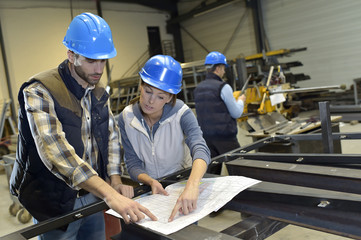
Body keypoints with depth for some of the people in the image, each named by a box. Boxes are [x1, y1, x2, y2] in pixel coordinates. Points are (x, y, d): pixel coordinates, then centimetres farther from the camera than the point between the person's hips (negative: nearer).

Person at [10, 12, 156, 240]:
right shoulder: (39, 92, -21)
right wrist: (110, 195, -41)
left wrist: (115, 180, -8)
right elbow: (56, 151, -33)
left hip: (93, 197, 6)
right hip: (56, 205, -6)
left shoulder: (100, 92, 3)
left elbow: (112, 135, 8)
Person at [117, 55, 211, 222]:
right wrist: (151, 181, -27)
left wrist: (191, 186, -50)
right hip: (149, 189, 2)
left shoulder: (181, 113, -17)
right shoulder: (126, 118, -9)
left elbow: (200, 149, -32)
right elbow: (133, 164, -5)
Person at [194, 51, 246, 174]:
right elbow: (236, 113, -7)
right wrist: (241, 100, 13)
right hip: (224, 137, -6)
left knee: (212, 173, 10)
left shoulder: (197, 89, 9)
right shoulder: (223, 87, -12)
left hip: (206, 137, 6)